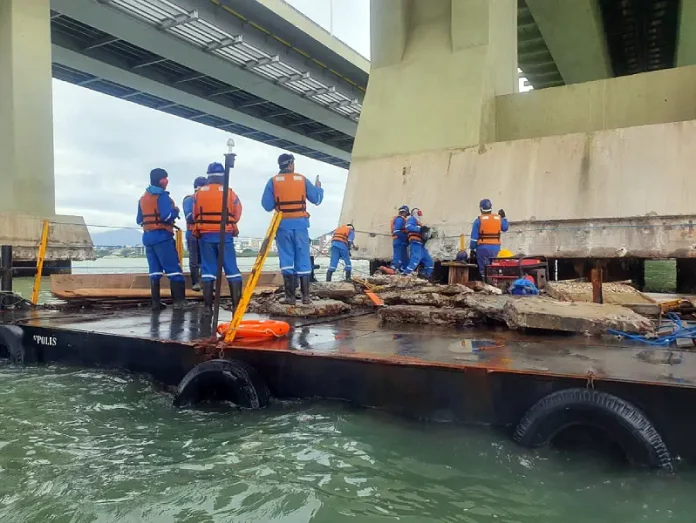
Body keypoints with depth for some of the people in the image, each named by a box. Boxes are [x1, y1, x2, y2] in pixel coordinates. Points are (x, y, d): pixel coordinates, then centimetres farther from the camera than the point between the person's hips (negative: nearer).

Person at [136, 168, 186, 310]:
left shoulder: (143, 198, 17)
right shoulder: (162, 195, -8)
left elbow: (139, 220, 18)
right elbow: (167, 216, -20)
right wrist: (176, 211, -1)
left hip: (147, 236, 8)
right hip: (162, 236, -8)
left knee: (154, 270, 9)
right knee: (173, 269, -7)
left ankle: (156, 302, 6)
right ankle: (179, 301, -12)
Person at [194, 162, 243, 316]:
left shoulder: (199, 193, 3)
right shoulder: (229, 193, -2)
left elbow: (195, 215, 10)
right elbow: (237, 215, 4)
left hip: (206, 235, 2)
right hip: (225, 235, -1)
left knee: (208, 269, 6)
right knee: (232, 269, 3)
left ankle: (208, 306, 4)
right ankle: (236, 305, 0)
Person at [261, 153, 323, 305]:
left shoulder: (273, 181, 1)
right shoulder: (302, 179, 6)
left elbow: (267, 205, -2)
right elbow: (317, 199, 10)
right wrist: (319, 188, 30)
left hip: (283, 224, -1)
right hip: (300, 224, 1)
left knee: (286, 259, 3)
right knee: (303, 259, 5)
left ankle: (290, 296, 0)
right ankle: (305, 296, 4)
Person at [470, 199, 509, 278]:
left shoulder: (478, 220, -6)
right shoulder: (498, 219, 5)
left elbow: (474, 237, -8)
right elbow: (505, 228, 22)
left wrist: (472, 249, -2)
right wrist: (503, 217, 32)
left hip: (483, 248, -4)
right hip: (496, 248, 4)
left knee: (484, 270, 0)